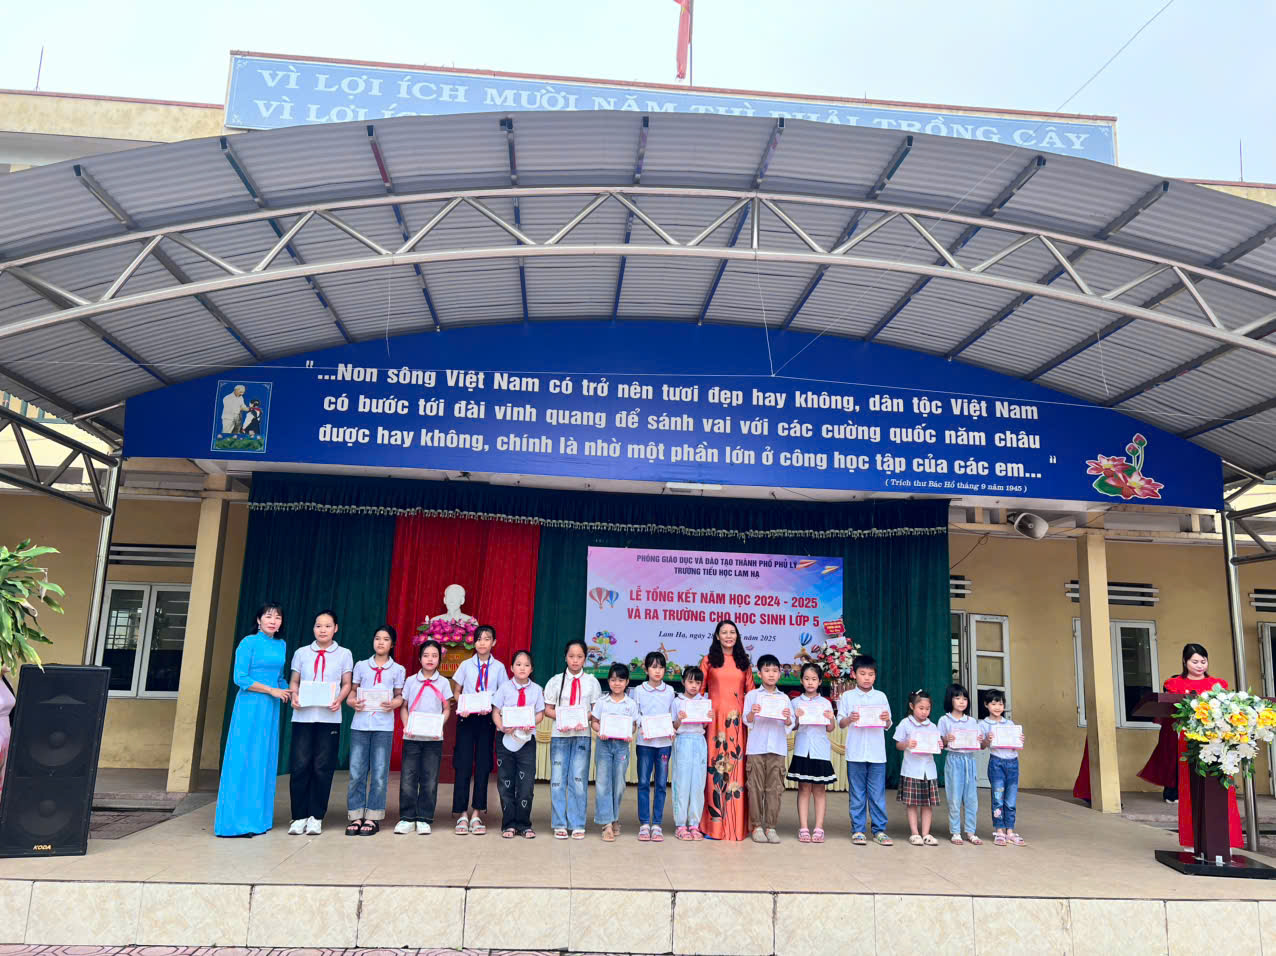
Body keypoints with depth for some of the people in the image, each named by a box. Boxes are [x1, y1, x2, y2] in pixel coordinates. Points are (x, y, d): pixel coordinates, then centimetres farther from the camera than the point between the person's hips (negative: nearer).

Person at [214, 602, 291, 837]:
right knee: (243, 760, -5)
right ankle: (235, 821, 0)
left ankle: (256, 819, 14)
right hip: (250, 706, -6)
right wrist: (271, 690, -13)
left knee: (264, 761, 8)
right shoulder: (249, 642, -6)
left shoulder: (281, 645, 13)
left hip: (271, 710, 6)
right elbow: (240, 678, -11)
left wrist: (288, 691, 2)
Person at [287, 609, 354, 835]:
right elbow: (294, 681, 12)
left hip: (329, 717, -1)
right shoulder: (302, 652, 13)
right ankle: (299, 817, 6)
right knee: (299, 765, -3)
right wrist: (294, 696, -8)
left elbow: (346, 684, 7)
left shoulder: (344, 654, 9)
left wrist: (339, 700, -12)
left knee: (322, 767, 0)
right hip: (303, 715, 1)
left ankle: (316, 817, 8)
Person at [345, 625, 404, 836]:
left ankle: (372, 818, 8)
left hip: (384, 725, -1)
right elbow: (353, 690, 11)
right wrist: (352, 702, -10)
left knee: (379, 773, -1)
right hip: (360, 723, 1)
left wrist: (394, 704, -14)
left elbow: (399, 695, 7)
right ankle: (356, 817, 8)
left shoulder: (398, 669, 9)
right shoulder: (361, 666, 12)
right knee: (356, 772, -1)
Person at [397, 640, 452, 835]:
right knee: (407, 778, -1)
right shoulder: (410, 681, 6)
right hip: (412, 737, 0)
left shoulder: (443, 682, 4)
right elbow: (403, 707, 8)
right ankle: (407, 818, 10)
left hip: (433, 738, 0)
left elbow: (447, 709, 6)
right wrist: (407, 726, -8)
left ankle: (424, 819, 10)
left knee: (430, 780, 1)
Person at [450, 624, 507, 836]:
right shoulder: (466, 665, 6)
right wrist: (461, 706, -10)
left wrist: (491, 707, -13)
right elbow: (456, 692, 9)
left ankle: (477, 814, 10)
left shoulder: (498, 667, 4)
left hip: (487, 719, 0)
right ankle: (462, 815, 3)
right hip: (466, 718, 0)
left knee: (483, 766, 2)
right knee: (463, 765, -3)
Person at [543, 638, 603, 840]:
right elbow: (547, 709, 4)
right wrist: (560, 718, -14)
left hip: (582, 734, 0)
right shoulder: (556, 681, 5)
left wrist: (584, 719, -14)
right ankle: (559, 824, 11)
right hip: (559, 734, 0)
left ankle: (577, 825, 8)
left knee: (579, 779, -1)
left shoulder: (591, 682, 6)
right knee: (558, 779, 2)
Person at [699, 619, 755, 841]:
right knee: (715, 768, -5)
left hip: (738, 720, 2)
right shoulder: (709, 660, 9)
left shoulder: (744, 662, 15)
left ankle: (736, 823, 8)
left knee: (737, 766, 0)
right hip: (715, 718, -2)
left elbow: (751, 691, 14)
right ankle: (713, 824, 1)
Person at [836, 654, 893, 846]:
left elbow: (887, 726, 11)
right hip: (855, 752, -1)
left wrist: (887, 719, -11)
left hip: (877, 753, 1)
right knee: (857, 794, 4)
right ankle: (858, 830, 12)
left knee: (878, 794, 3)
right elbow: (840, 723, 4)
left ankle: (879, 830, 11)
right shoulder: (847, 696, 4)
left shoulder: (881, 696, 9)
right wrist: (850, 719, -17)